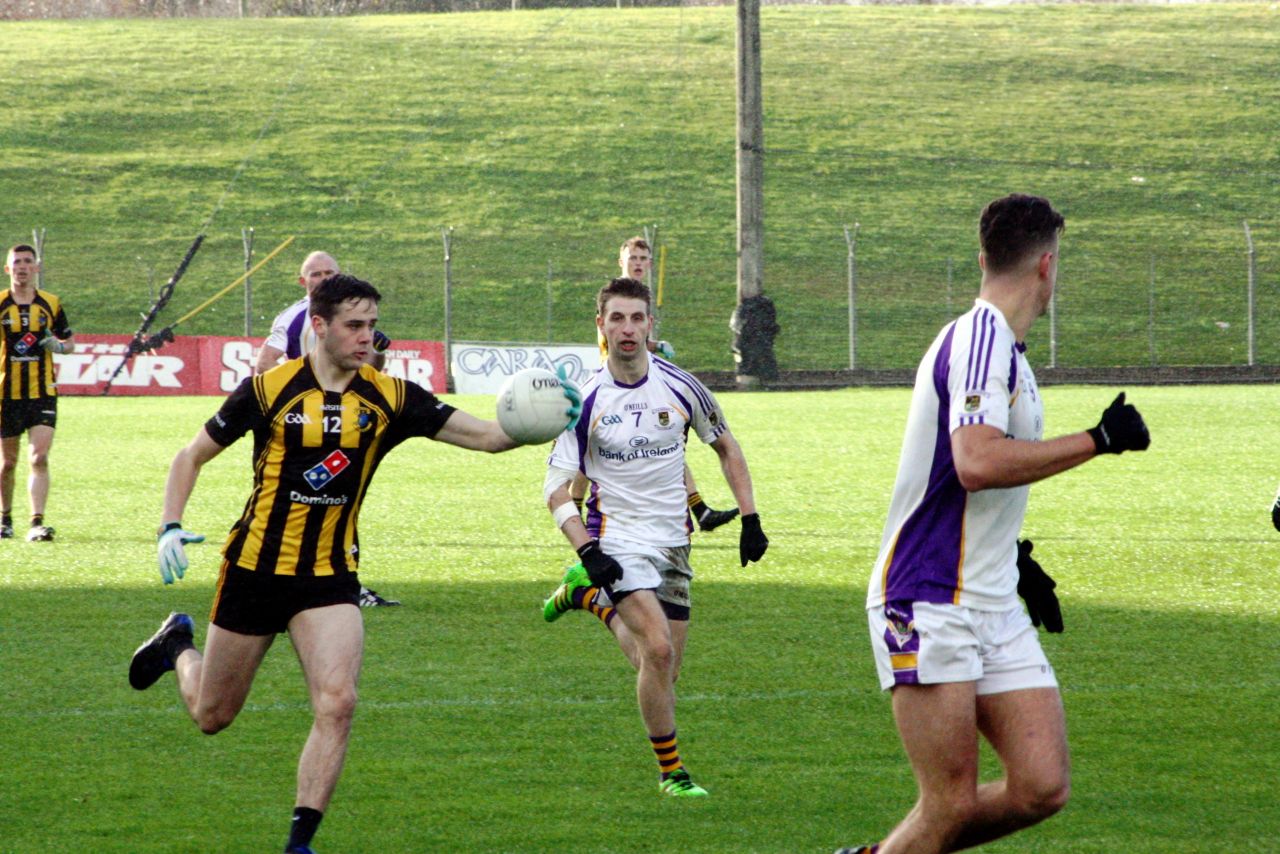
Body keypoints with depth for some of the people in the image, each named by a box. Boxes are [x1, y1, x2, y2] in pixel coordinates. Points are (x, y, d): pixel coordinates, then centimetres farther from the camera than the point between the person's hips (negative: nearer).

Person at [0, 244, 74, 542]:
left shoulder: (50, 304, 4)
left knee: (39, 458, -14)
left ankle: (37, 524, -18)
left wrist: (59, 346, -7)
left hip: (43, 393, 0)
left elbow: (70, 341, 15)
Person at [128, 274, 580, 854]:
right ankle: (179, 646, 47)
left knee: (337, 703, -20)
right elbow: (192, 456, 1)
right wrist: (171, 528, -11)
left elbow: (486, 436, -8)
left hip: (330, 575, 1)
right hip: (255, 568, -1)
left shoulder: (389, 398, -4)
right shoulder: (269, 389, -9)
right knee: (212, 716, 12)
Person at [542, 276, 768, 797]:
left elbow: (726, 447, 14)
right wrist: (587, 552, -20)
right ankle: (670, 769, -4)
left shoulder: (680, 387, -3)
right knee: (658, 649, -21)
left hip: (672, 540, 4)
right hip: (617, 541, -4)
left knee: (664, 667, 5)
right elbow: (556, 489, -7)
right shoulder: (587, 401, -10)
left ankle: (598, 600, 33)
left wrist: (750, 519, 7)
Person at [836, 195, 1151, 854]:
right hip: (930, 604, -9)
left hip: (994, 606, 9)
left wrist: (1015, 558, 30)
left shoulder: (1001, 345, 17)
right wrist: (1098, 439, -20)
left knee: (1042, 788, -1)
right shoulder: (982, 337, -14)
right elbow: (977, 463, -28)